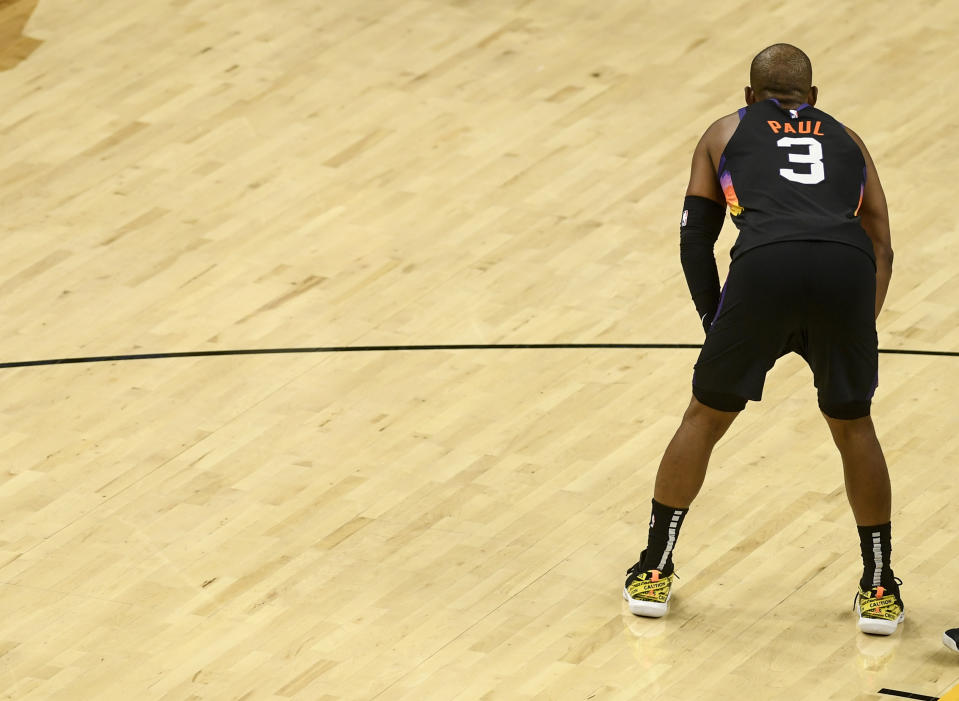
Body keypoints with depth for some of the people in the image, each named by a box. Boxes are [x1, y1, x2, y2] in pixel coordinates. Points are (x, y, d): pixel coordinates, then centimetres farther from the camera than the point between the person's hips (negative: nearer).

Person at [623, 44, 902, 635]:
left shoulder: (726, 133, 30)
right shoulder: (847, 140, 34)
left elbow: (695, 240, 25)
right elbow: (882, 246, 26)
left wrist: (718, 323, 29)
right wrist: (857, 333, 27)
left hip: (764, 265, -1)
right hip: (846, 268, 1)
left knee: (705, 419, 19)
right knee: (854, 427, 23)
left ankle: (653, 574, 27)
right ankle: (880, 591, 26)